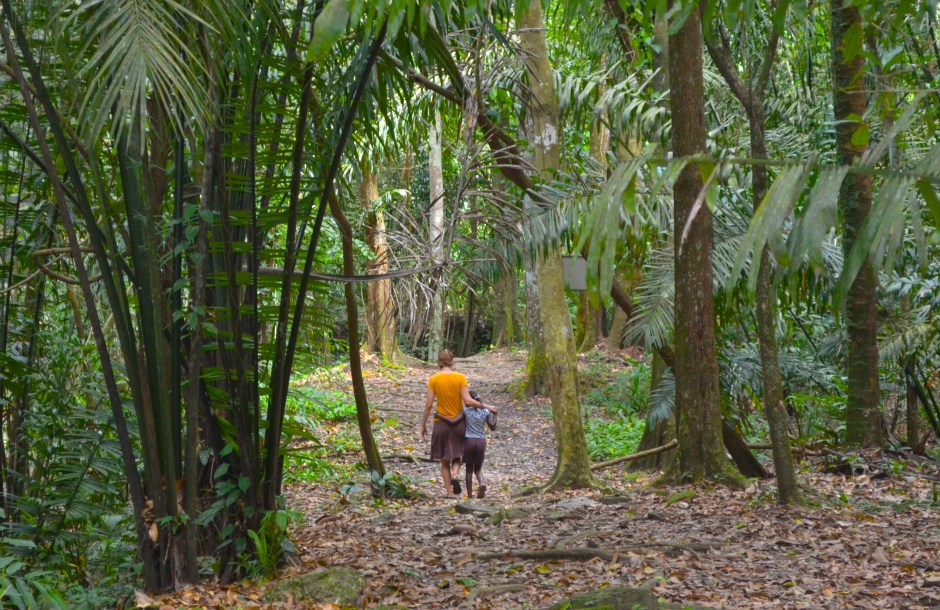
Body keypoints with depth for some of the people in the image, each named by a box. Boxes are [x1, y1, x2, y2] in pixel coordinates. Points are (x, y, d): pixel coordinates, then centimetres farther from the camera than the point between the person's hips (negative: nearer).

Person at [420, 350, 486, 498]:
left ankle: (450, 492, 7)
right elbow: (468, 401, -12)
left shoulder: (434, 379, -4)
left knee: (444, 460, 12)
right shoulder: (460, 377, -5)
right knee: (456, 456, 17)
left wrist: (423, 424, 4)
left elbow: (428, 404, -5)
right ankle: (455, 475, -13)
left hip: (441, 423, 0)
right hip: (459, 422, 0)